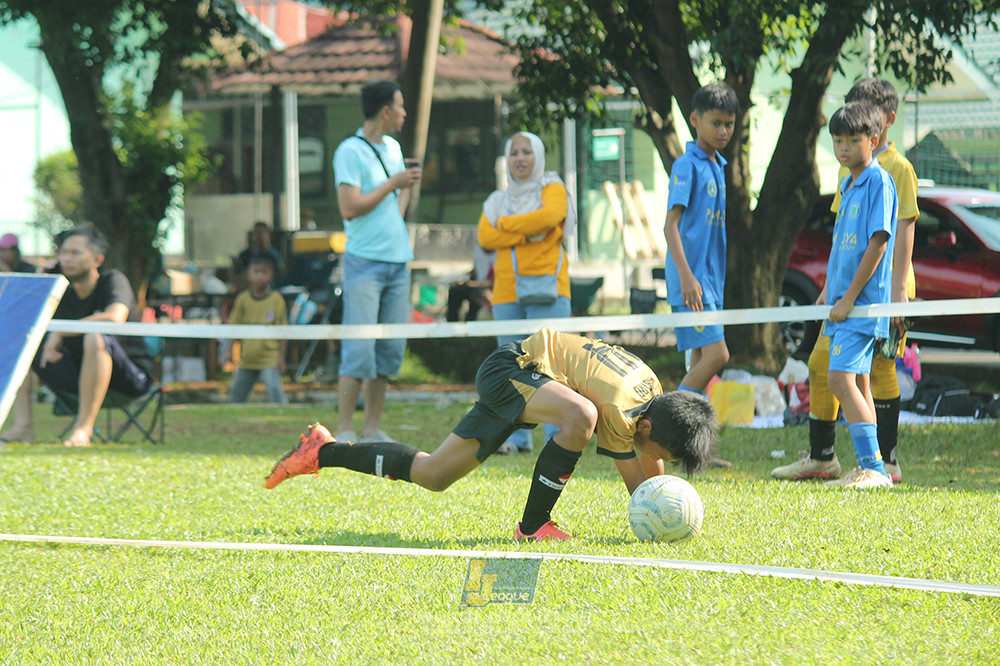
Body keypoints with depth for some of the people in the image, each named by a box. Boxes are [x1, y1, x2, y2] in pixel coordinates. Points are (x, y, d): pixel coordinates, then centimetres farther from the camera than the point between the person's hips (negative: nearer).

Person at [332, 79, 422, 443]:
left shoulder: (393, 147, 15)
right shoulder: (350, 151, -9)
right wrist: (393, 183, -13)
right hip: (365, 262, -8)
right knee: (359, 348, -11)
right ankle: (344, 432, -8)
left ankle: (373, 430, 12)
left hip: (398, 262, 8)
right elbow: (349, 207, -18)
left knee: (391, 349, 7)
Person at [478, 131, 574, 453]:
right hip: (508, 291, 4)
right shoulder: (497, 200, 18)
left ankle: (558, 436, -14)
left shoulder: (552, 189, 7)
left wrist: (506, 223, -4)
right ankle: (518, 437, 5)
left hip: (546, 289, -4)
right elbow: (485, 236, 1)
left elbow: (549, 216, -15)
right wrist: (527, 233, -10)